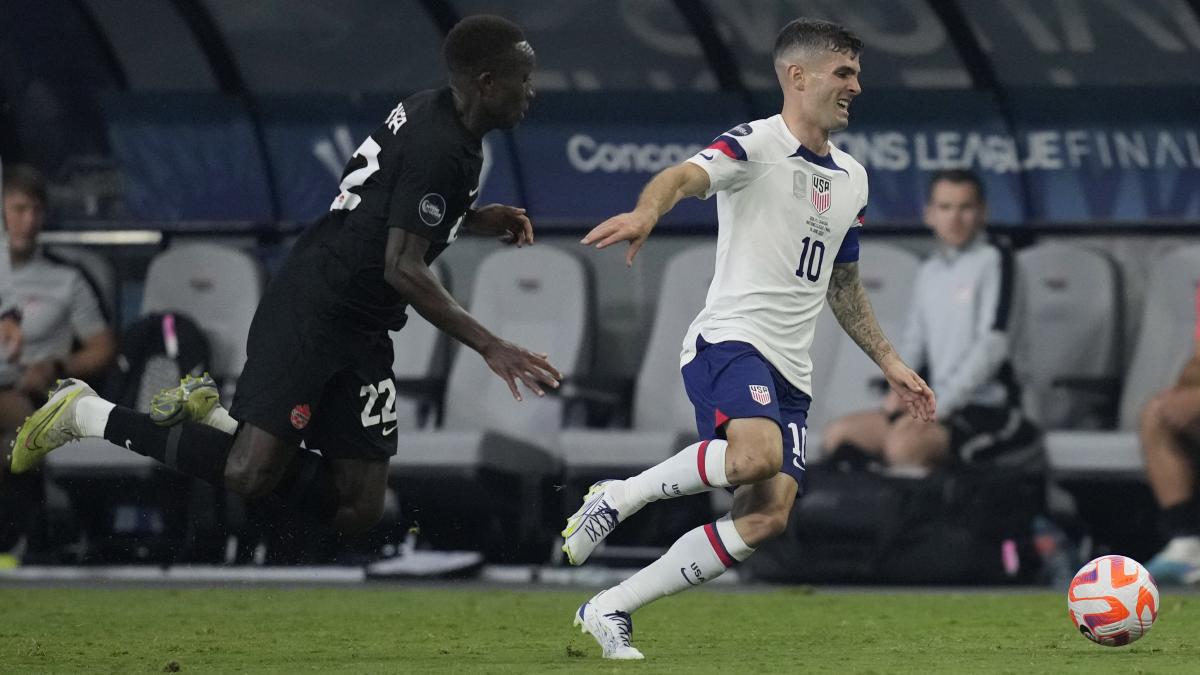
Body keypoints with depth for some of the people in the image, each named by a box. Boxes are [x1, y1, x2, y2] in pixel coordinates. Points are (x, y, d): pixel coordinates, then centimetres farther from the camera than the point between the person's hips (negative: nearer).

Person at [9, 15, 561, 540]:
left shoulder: (428, 112, 11)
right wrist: (489, 346, -23)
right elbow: (403, 269, -23)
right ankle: (87, 413, 0)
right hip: (310, 314, -10)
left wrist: (476, 220, 17)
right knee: (250, 477, -19)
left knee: (358, 511, 0)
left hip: (362, 334, 10)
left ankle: (209, 414, 14)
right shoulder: (439, 149, -18)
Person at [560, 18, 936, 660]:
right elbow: (686, 175, -26)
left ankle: (609, 609, 2)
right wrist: (646, 211, -48)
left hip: (791, 371, 8)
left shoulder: (851, 179, 19)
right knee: (758, 453, -36)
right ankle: (618, 497, -13)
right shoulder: (756, 144, -5)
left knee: (766, 517, -8)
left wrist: (889, 363, 27)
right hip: (730, 339, -8)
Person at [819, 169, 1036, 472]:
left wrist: (937, 407, -18)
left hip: (987, 411, -8)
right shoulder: (929, 271, 17)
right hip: (939, 405, 8)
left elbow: (993, 345, -14)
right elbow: (914, 341, 22)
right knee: (840, 433, 2)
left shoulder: (994, 261, -6)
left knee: (903, 445, -34)